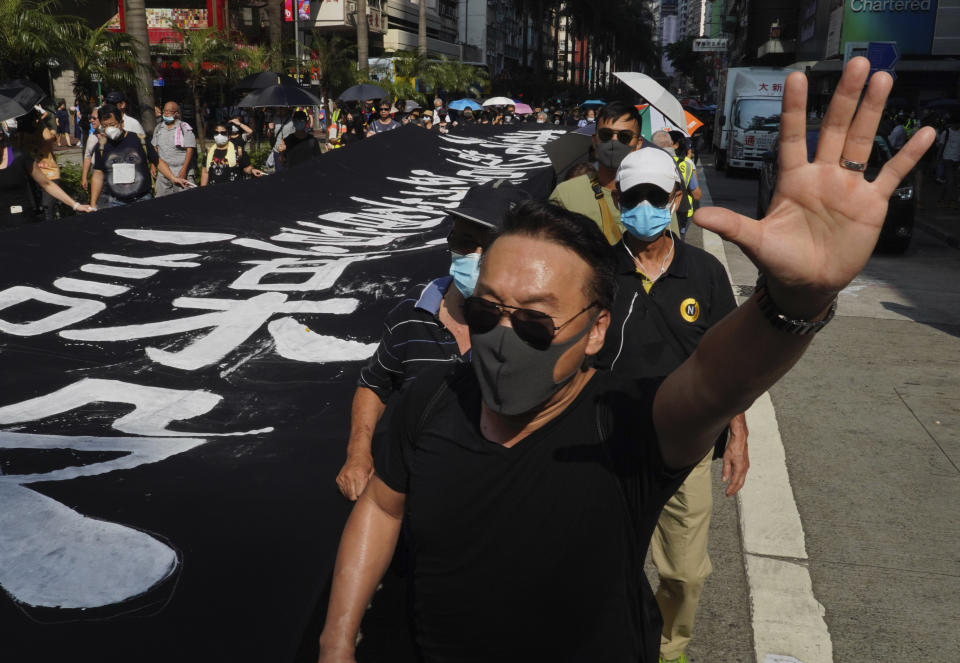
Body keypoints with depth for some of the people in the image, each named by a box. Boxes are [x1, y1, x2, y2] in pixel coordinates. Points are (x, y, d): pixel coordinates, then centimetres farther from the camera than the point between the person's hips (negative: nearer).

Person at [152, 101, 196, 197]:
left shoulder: (185, 128, -3)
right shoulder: (158, 128, 14)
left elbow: (190, 149, -8)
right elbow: (155, 148, 21)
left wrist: (184, 169, -16)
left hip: (181, 172, -5)